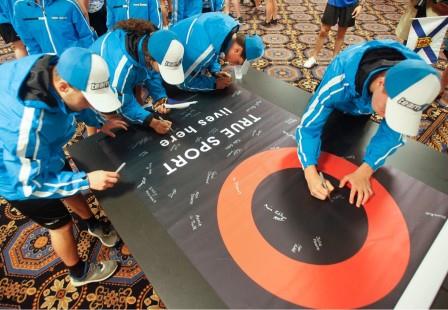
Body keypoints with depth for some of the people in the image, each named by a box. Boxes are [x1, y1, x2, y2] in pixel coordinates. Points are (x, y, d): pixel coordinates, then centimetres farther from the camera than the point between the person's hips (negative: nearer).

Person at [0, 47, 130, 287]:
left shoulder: (54, 67, -25)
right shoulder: (27, 126, -45)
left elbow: (72, 103, 0)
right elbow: (29, 183, -30)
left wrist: (98, 124, 1)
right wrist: (86, 180, -34)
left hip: (44, 155, 7)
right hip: (20, 177, -6)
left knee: (72, 191, 26)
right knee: (61, 223, 11)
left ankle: (93, 225, 57)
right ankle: (79, 273, 39)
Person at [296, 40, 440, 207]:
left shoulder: (412, 84, -38)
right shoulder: (340, 82, -50)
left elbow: (392, 132, -31)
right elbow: (309, 126, -46)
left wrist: (364, 171, -44)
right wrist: (311, 173, -60)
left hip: (363, 108, 2)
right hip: (337, 103, -2)